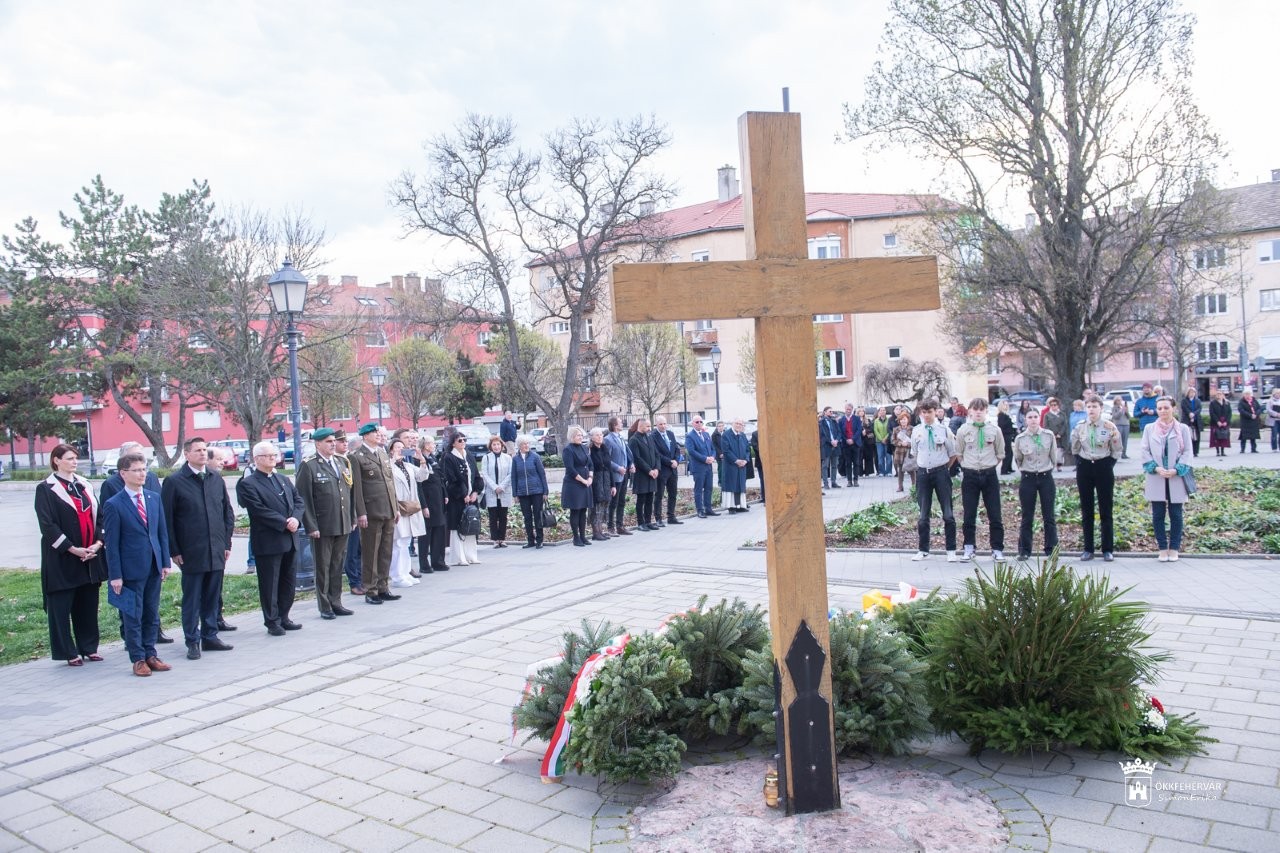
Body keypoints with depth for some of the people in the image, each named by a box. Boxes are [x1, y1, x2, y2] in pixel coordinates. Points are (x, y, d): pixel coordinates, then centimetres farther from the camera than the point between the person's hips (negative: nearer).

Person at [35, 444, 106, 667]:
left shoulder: (84, 485, 12)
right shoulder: (46, 489, -4)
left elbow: (98, 517, 12)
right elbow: (47, 525, -10)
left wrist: (98, 543, -3)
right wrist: (72, 548, -15)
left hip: (90, 556, 5)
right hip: (62, 559, -5)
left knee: (88, 604, 10)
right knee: (61, 606, 2)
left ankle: (89, 647, 19)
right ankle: (68, 651, 11)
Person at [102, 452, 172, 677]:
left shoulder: (154, 498, 8)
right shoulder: (113, 505, -8)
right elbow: (111, 543, -8)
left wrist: (165, 561, 6)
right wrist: (115, 575, -11)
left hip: (153, 567, 5)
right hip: (131, 569, -5)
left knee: (152, 615, 12)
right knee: (133, 616, 4)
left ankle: (150, 654, 22)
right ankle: (138, 659, 14)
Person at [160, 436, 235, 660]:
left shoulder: (216, 478, 9)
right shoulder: (174, 481, -5)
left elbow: (228, 512, 13)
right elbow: (167, 519, -5)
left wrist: (227, 542, 9)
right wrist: (174, 550, -7)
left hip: (216, 551, 4)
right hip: (191, 553, -4)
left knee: (212, 597, 12)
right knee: (192, 599, 5)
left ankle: (210, 637, 23)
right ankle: (192, 642, 15)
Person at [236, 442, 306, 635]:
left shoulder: (284, 479, 16)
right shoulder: (248, 484, -7)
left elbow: (298, 500, 11)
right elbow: (259, 510, -16)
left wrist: (296, 519, -9)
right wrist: (284, 523, -18)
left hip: (291, 540, 7)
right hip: (268, 543, -7)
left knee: (289, 582, 12)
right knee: (269, 584, 3)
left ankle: (283, 618, 24)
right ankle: (272, 622, 13)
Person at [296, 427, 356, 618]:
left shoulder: (341, 462, 12)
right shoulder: (308, 466, -7)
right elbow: (303, 498, -10)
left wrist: (352, 518, 12)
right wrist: (311, 526, -14)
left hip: (343, 525, 6)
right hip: (322, 527, -6)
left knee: (338, 566, 13)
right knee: (323, 567, 5)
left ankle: (336, 602, 22)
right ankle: (325, 607, 14)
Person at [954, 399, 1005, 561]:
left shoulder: (995, 430, 0)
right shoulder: (963, 431, -1)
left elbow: (1000, 454, 9)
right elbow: (959, 453, 9)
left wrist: (990, 466, 6)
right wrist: (968, 466, 6)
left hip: (990, 474, 0)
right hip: (970, 475, 0)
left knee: (995, 515, 2)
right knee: (969, 515, 5)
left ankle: (997, 549, 10)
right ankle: (969, 548, 16)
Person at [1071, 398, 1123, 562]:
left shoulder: (1110, 427, -5)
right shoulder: (1079, 428, 3)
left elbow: (1117, 450, 3)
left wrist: (1109, 466, -3)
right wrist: (1080, 464, 6)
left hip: (1104, 467, -2)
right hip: (1084, 468, 3)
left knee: (1106, 510, 1)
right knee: (1086, 510, 6)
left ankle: (1108, 550, 7)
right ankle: (1088, 549, 12)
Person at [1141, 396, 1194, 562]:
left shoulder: (1183, 429, 4)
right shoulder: (1149, 428, 8)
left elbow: (1187, 453, 1)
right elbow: (1145, 452, 4)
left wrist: (1176, 470, -13)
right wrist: (1156, 468, -11)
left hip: (1176, 478, -1)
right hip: (1156, 479, 1)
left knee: (1176, 515, 4)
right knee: (1158, 515, 2)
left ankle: (1174, 549, 13)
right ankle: (1162, 548, 11)